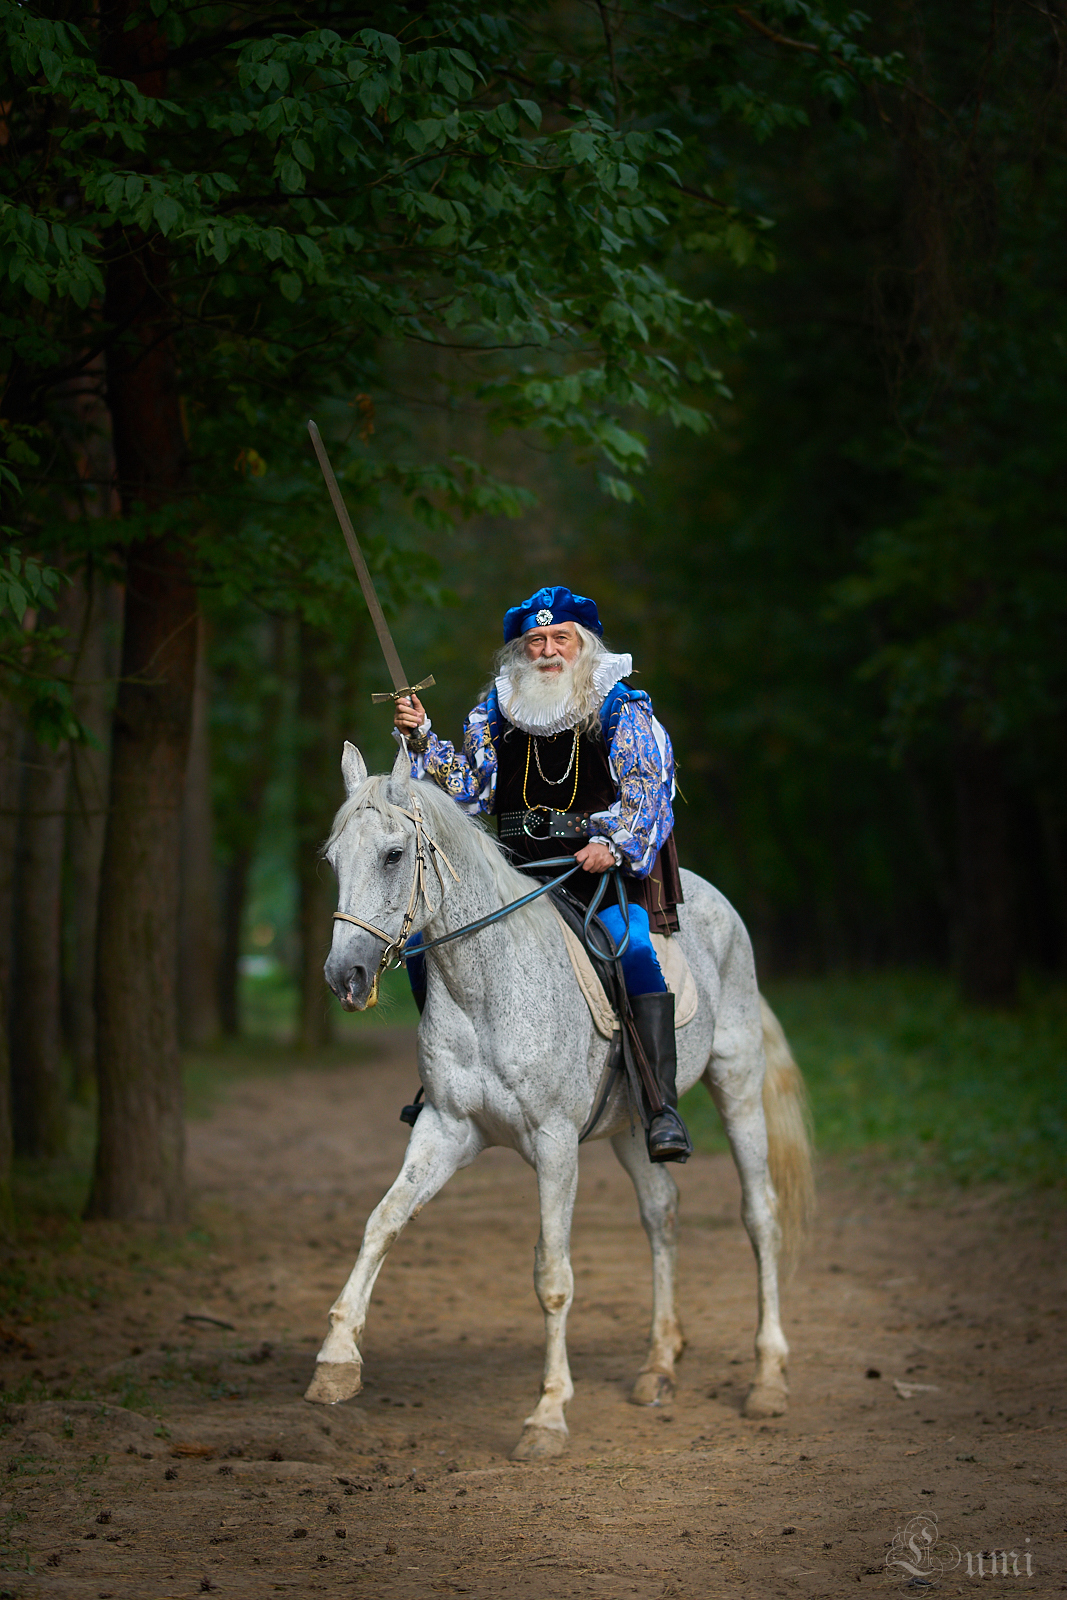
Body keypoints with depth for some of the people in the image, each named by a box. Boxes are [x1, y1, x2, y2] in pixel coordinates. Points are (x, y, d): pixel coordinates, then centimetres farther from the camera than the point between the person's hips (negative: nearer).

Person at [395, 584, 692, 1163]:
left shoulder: (621, 708, 2)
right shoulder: (496, 710, 13)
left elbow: (647, 787, -5)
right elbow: (468, 785, 17)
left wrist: (611, 842, -21)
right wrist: (422, 739, 3)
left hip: (600, 863, -4)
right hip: (517, 869, 4)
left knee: (634, 948, -31)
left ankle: (664, 1110, -31)